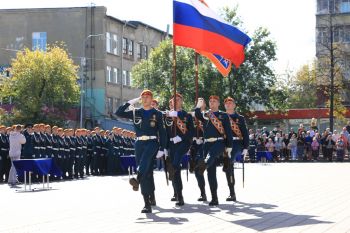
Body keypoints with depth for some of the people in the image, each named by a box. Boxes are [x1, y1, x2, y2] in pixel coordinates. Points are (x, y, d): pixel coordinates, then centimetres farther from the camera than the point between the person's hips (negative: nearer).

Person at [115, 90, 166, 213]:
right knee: (147, 173, 0)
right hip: (139, 143, 3)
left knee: (145, 158, -37)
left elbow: (162, 132, 4)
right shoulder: (135, 113, 14)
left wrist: (162, 149, -4)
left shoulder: (157, 114, 7)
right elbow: (118, 113, 5)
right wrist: (130, 102, 0)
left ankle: (137, 179, -62)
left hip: (152, 142, -3)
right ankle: (147, 204, 0)